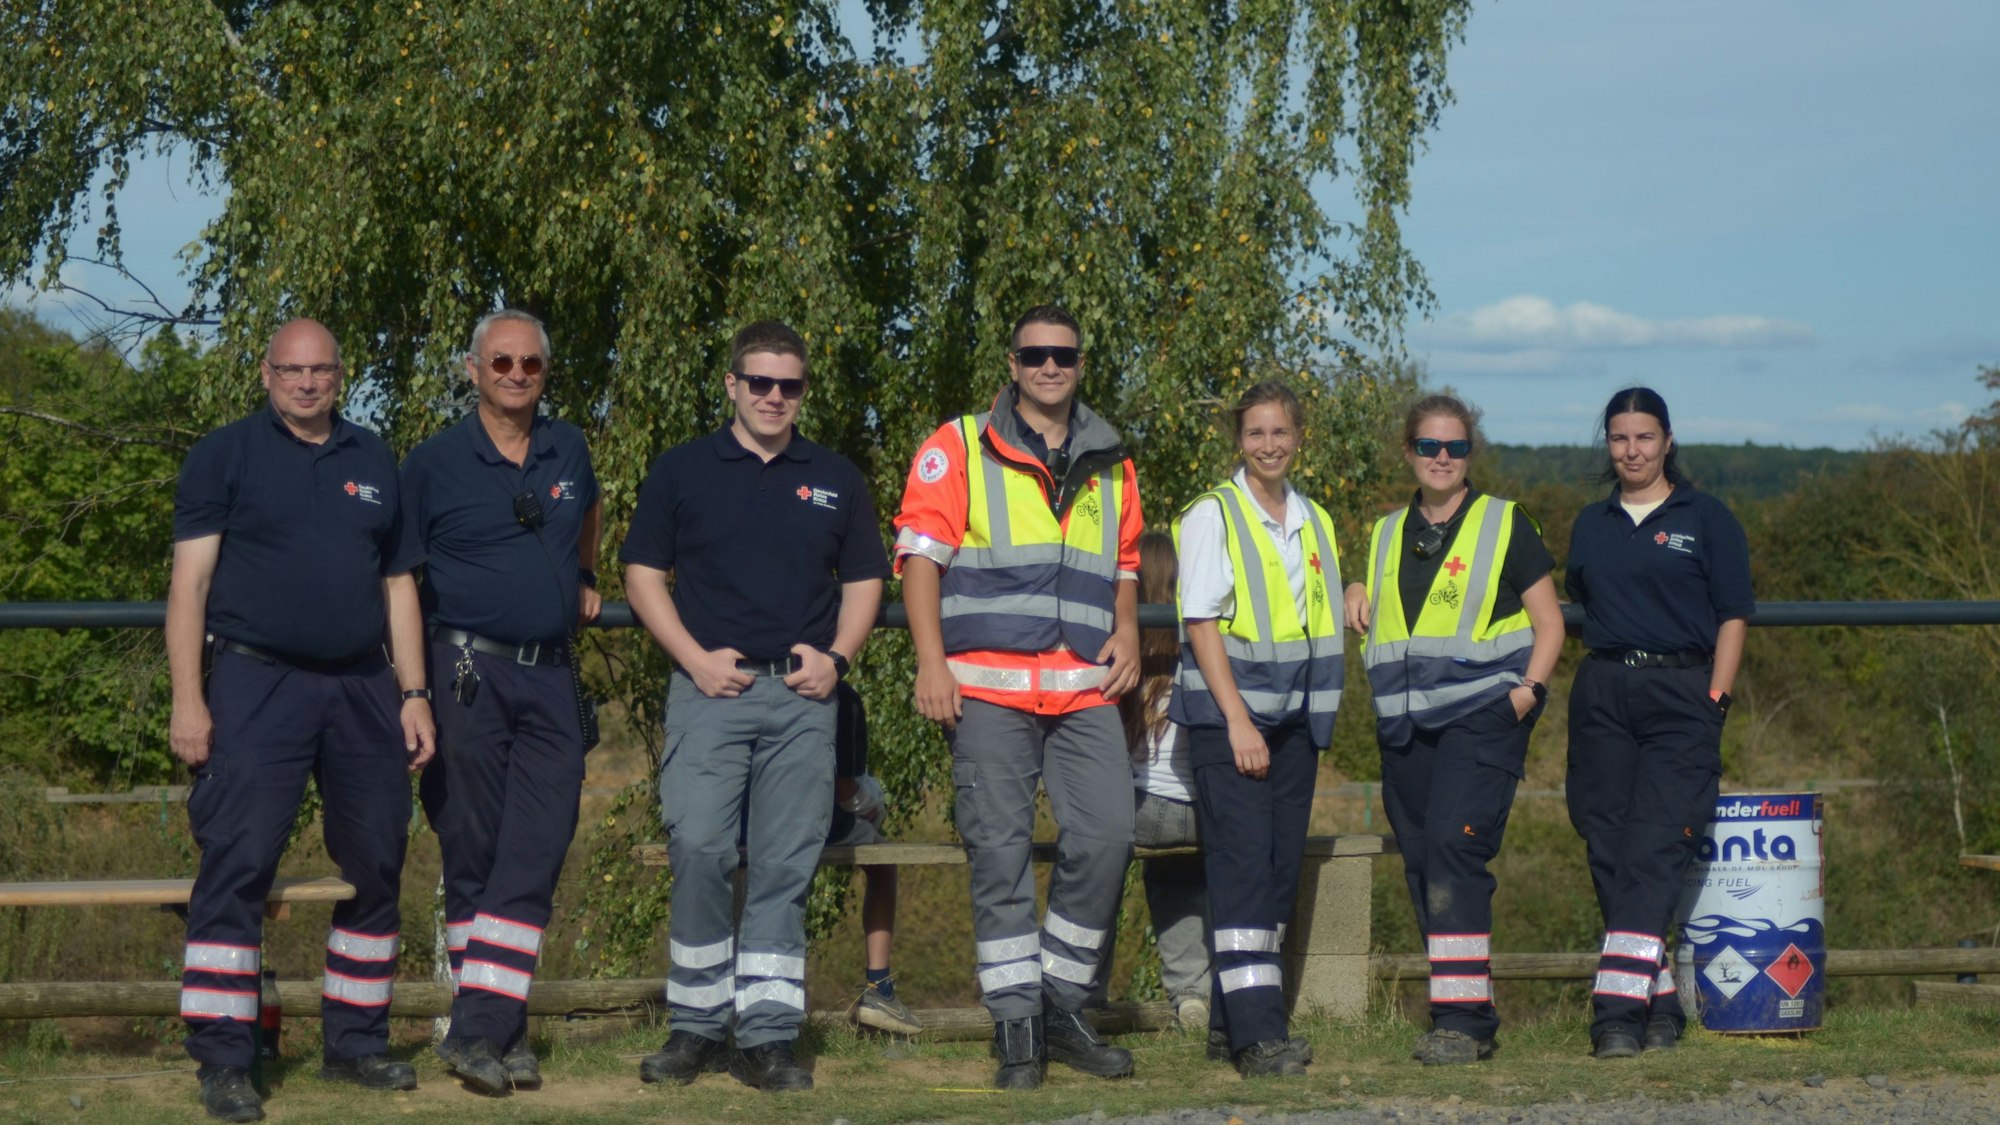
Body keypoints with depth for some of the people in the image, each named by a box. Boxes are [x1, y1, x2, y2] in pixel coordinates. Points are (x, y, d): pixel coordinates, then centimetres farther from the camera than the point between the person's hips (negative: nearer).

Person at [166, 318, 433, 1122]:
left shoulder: (374, 462, 14)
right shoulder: (225, 455, 2)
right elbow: (190, 581, -4)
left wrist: (414, 693, 8)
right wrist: (187, 700, -12)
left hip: (362, 690, 5)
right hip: (256, 686, -5)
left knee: (376, 869, 8)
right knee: (237, 868, -9)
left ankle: (356, 1043, 20)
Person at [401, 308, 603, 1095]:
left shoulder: (568, 449, 11)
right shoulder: (434, 464, -1)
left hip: (552, 678, 3)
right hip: (469, 675, -3)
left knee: (534, 855, -6)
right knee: (473, 857, 1)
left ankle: (482, 1029, -6)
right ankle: (494, 1029, 8)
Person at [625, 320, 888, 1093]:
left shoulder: (835, 479, 14)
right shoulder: (682, 471, 7)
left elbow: (863, 580, 16)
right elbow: (643, 574, 6)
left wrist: (837, 657, -1)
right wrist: (694, 657, -7)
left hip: (802, 695, 2)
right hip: (710, 690, -2)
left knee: (786, 868, 1)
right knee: (698, 850, -10)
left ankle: (767, 1036, 4)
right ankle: (695, 1026, 1)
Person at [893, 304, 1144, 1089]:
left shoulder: (1109, 465, 18)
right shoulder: (958, 449, 4)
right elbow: (921, 555, -1)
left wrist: (1126, 632, 8)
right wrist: (931, 663, -11)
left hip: (1085, 692, 4)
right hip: (989, 689, -4)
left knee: (1106, 835, -6)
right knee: (1000, 853, -3)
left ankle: (1063, 1007, 10)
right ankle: (1015, 1027, 5)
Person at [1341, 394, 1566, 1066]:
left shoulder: (1505, 525, 4)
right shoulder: (1387, 534, 17)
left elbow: (1549, 623, 5)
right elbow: (1371, 619, 32)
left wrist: (1527, 689, -10)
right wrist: (1356, 593, 9)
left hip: (1482, 713, -5)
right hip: (1406, 723, 5)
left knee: (1453, 843, -19)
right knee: (1420, 861, 4)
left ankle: (1463, 1018, -19)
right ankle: (1466, 1022, 13)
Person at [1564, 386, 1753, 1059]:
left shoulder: (1706, 519, 5)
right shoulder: (1591, 525, 16)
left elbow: (1732, 617, 2)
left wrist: (1714, 700, -7)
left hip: (1680, 694, -4)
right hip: (1602, 695, 4)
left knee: (1655, 850, -13)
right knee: (1608, 848, 0)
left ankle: (1619, 1009, -20)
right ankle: (1661, 1001, 9)